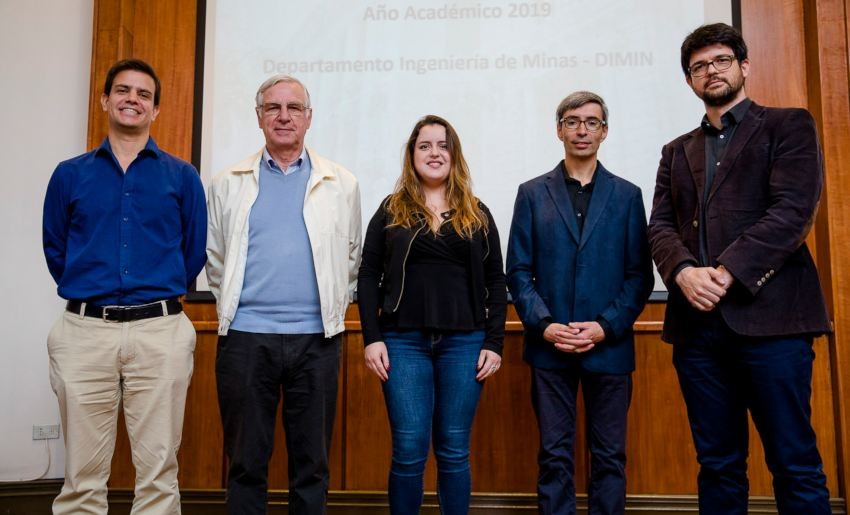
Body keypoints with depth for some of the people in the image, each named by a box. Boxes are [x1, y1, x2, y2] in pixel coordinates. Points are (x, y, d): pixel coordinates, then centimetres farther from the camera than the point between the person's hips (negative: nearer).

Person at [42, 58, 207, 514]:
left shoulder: (182, 177, 5)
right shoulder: (70, 175, 9)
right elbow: (55, 250, 14)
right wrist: (87, 294, 13)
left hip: (160, 331, -1)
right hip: (85, 330, 1)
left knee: (158, 469, 6)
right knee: (83, 473, 9)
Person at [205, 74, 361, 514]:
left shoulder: (341, 184, 6)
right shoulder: (229, 184, 8)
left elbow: (351, 259, 11)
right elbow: (215, 259, 12)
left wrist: (333, 309, 8)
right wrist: (232, 306, 9)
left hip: (316, 338, 0)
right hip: (245, 336, 1)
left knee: (311, 463, 9)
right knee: (245, 461, 10)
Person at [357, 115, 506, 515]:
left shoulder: (477, 214, 10)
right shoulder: (390, 211, 8)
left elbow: (496, 283, 8)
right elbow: (368, 278, 4)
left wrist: (494, 342, 0)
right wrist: (372, 338, -6)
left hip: (464, 343, 1)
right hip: (404, 342, -1)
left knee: (454, 451, 8)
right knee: (408, 451, 1)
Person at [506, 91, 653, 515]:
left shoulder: (627, 195, 8)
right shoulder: (532, 193, 7)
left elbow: (640, 275, 3)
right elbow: (519, 271, 2)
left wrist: (606, 327, -10)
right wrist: (545, 325, -11)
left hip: (609, 346, 1)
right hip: (549, 348, 0)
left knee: (609, 456, 9)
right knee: (554, 456, 7)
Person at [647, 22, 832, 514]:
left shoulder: (789, 126, 8)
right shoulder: (677, 152, 21)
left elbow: (794, 210, -7)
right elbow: (661, 225, 8)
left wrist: (727, 272, -17)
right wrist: (684, 272, -13)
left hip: (769, 314, -4)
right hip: (697, 322, 4)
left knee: (795, 464, 1)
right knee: (717, 465, 11)